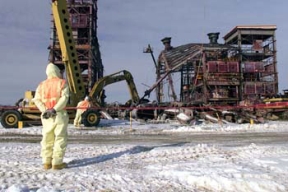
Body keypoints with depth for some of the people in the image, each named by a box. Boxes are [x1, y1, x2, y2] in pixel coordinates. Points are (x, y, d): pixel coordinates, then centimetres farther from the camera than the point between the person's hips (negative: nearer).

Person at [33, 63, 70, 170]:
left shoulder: (42, 85, 12)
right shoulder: (62, 83, 0)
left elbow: (37, 99, 1)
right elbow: (64, 98, -15)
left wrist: (45, 110, -8)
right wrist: (55, 109, -17)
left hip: (46, 116, 4)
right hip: (60, 114, -4)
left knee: (47, 139, 12)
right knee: (60, 138, 1)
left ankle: (46, 162, 15)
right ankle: (57, 163, -1)